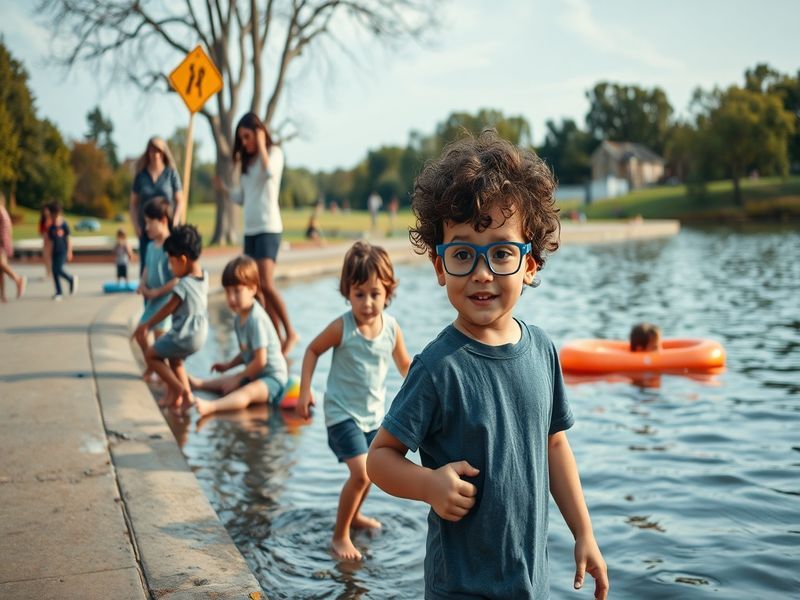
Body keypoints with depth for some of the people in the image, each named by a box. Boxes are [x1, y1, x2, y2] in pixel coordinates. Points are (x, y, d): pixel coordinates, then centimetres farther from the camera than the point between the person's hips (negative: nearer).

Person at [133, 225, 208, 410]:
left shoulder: (183, 285, -22)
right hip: (200, 334, 8)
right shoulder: (204, 276, -3)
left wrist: (146, 325, 0)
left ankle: (177, 388, 4)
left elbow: (167, 310, -12)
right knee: (174, 359, 29)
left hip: (184, 336, -8)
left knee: (151, 354, 7)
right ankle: (186, 395, 25)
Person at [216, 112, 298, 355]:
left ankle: (290, 332, -8)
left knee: (266, 284, -20)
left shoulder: (274, 152, 0)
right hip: (250, 229, 8)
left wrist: (261, 146, -15)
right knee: (258, 289, 3)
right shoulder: (247, 161, 19)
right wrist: (224, 189, 6)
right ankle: (278, 338, 6)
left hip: (268, 227, -7)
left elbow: (270, 172, -24)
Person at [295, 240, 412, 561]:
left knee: (368, 471, 21)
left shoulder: (391, 328, -9)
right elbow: (313, 350, -4)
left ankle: (354, 515, 49)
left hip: (373, 414, 5)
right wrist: (305, 391, -10)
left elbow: (405, 364, 7)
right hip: (343, 414, -5)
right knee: (360, 473, -16)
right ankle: (340, 536, 3)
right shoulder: (342, 327, -19)